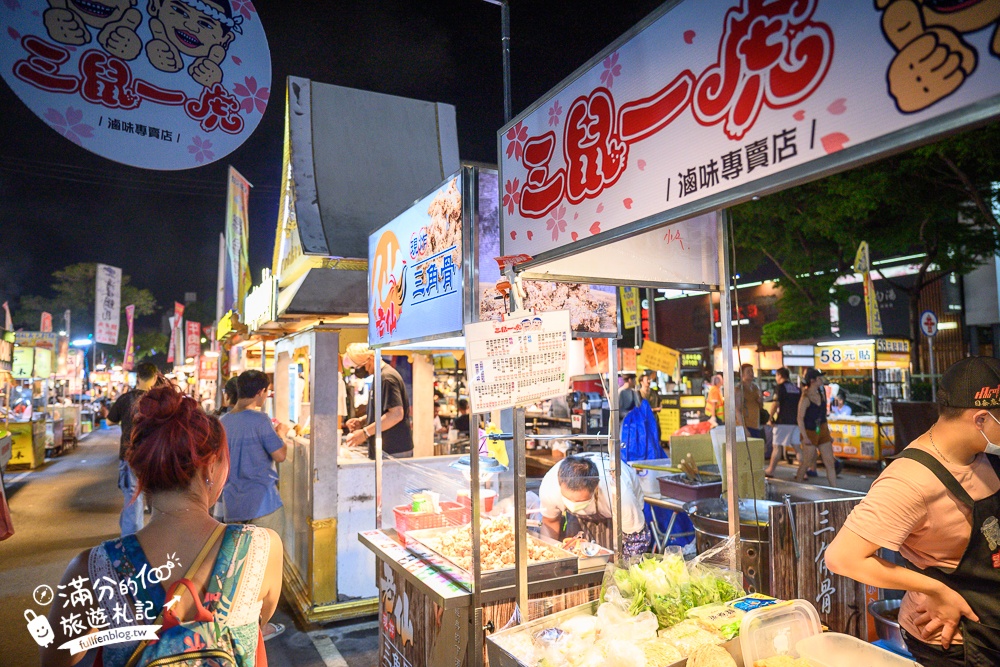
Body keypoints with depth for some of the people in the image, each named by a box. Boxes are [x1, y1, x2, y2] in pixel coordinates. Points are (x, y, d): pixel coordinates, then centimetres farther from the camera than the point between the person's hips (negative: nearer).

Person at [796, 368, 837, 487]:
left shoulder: (821, 395, 8)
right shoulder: (806, 398, -13)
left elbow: (824, 415, 16)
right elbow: (800, 418, -16)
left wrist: (828, 434, 16)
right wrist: (804, 437, -21)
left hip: (822, 432, 7)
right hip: (810, 433, -7)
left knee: (830, 462, 3)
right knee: (807, 462, 2)